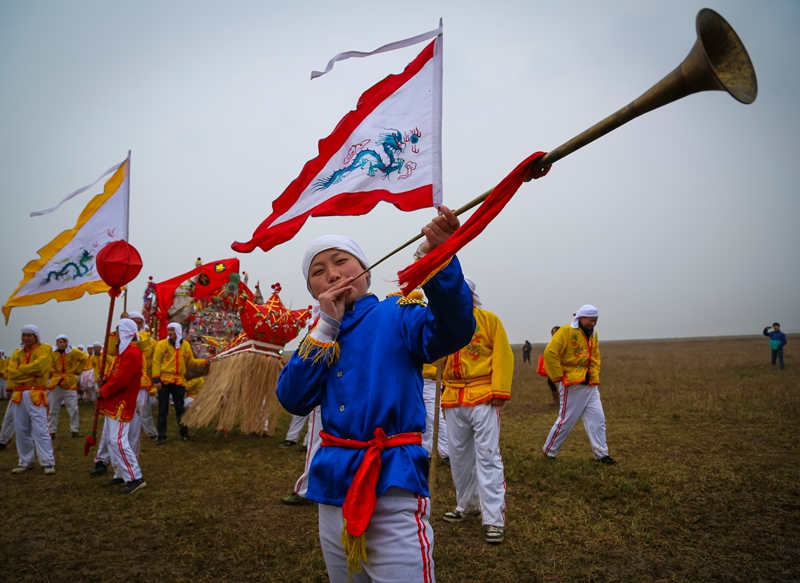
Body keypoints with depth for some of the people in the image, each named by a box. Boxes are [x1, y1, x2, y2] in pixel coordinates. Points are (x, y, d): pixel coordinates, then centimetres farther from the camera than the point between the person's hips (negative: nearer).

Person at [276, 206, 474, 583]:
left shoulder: (398, 315, -4)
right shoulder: (320, 334, 11)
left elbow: (452, 331, -24)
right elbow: (292, 400, -3)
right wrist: (328, 326, -8)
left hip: (393, 481, -6)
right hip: (334, 484, 6)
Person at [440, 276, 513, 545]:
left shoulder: (489, 319, 0)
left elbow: (503, 355, -6)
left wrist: (500, 390, -14)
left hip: (483, 397, -4)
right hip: (453, 399, 5)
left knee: (487, 457, -5)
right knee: (458, 456, 13)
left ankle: (494, 519, -1)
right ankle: (467, 506, 31)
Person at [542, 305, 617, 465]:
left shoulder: (593, 334, 10)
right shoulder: (566, 331, -14)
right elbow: (550, 353, -18)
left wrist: (595, 378, 11)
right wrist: (558, 376, -15)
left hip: (590, 385, 7)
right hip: (572, 385, -7)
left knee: (598, 419, 5)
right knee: (566, 420, 0)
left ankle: (602, 454, 14)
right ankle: (549, 451, 16)